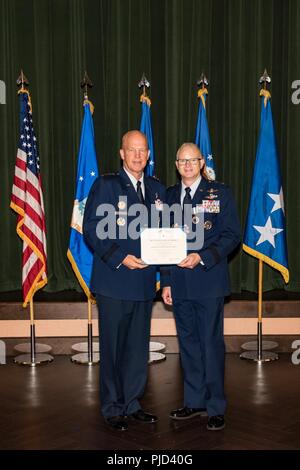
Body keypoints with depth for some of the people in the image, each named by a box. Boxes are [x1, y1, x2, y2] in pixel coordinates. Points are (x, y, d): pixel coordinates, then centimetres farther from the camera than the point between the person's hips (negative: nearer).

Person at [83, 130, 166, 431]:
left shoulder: (157, 189, 12)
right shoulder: (105, 185, -3)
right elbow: (91, 229, -10)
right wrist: (120, 258, -17)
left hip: (144, 282, 5)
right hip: (114, 281, -5)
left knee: (138, 347, 13)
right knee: (113, 347, 4)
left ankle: (131, 403, 27)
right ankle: (112, 408, 17)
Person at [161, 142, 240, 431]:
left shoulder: (220, 193, 0)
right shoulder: (170, 196, 11)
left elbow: (232, 236, -5)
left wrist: (202, 257, -17)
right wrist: (166, 282, 9)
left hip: (208, 281, -4)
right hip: (179, 284, 4)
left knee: (211, 343, 0)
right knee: (188, 342, 11)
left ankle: (215, 407, 12)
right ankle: (194, 401, 24)